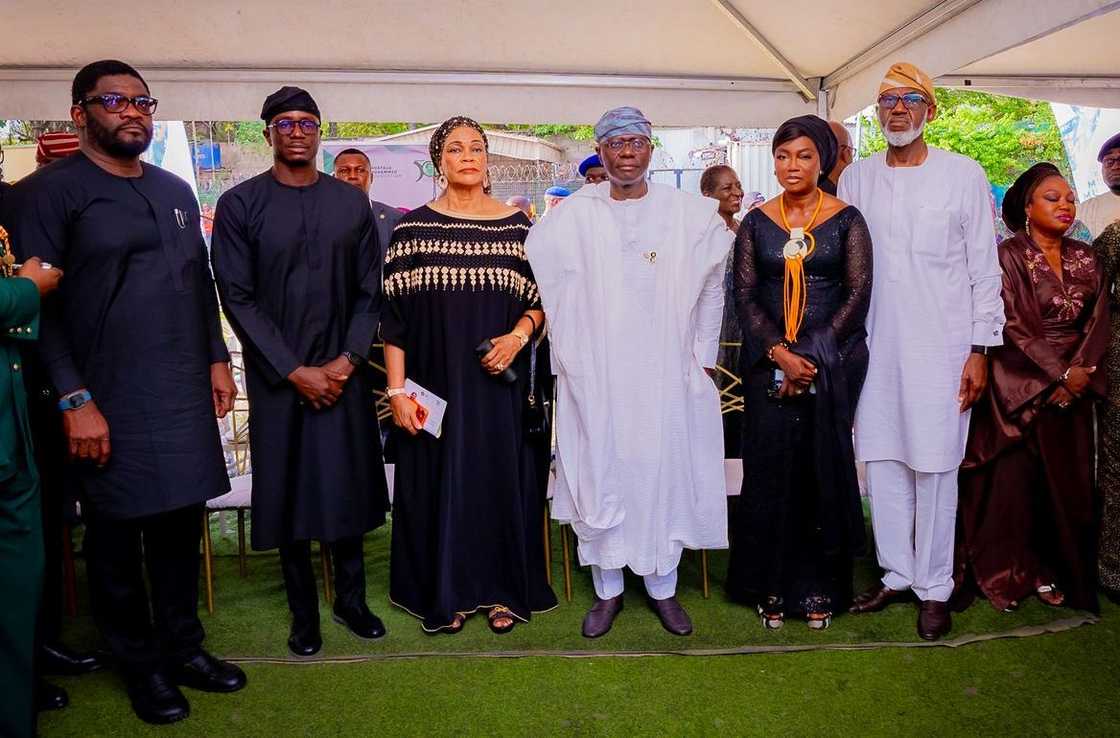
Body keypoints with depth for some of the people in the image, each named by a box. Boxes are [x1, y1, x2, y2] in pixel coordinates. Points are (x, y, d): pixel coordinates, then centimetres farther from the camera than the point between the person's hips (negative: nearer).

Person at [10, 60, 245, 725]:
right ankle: (142, 665, 25)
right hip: (108, 401, -5)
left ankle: (183, 647, 29)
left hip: (185, 396, 5)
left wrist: (217, 360, 12)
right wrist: (75, 400, -15)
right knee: (117, 540, 8)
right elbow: (36, 304, -10)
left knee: (181, 525, 12)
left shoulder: (176, 191, 14)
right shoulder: (51, 190, -5)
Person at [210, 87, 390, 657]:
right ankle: (303, 612, 20)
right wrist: (295, 371, -10)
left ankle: (351, 599, 24)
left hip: (344, 370, 2)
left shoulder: (352, 203, 6)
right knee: (288, 491, 5)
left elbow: (370, 291, 6)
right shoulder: (239, 204, -1)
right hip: (277, 373, -1)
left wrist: (347, 360, -7)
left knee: (349, 486, 7)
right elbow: (238, 298, -5)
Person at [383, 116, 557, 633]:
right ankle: (445, 593, 24)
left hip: (498, 383, 1)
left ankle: (501, 590, 25)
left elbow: (540, 299, 8)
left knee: (500, 480, 8)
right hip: (436, 381, -1)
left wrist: (519, 334, -12)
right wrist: (397, 389, -7)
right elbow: (394, 317, -2)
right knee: (438, 483, 7)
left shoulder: (517, 225, 3)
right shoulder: (412, 229, 0)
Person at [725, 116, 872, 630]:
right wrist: (779, 354, -13)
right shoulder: (756, 222, 7)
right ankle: (772, 586, 14)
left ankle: (818, 586, 15)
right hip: (768, 363, 1)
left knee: (824, 468, 2)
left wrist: (813, 356, -12)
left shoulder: (846, 220, 3)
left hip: (832, 362, -1)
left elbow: (858, 293, -3)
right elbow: (745, 295, 1)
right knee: (769, 467, 1)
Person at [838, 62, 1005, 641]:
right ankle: (896, 574, 22)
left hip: (940, 348, -3)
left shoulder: (964, 175, 2)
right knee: (882, 462, 7)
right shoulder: (856, 179, 9)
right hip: (875, 348, 3)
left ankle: (934, 587, 15)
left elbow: (984, 268, 1)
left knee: (934, 467, 1)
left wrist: (980, 349, -4)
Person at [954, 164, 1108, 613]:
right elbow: (1014, 325, -11)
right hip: (1019, 385, -5)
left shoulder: (1085, 258, 11)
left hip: (1073, 387, 5)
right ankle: (1005, 574, 9)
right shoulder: (1010, 255, -5)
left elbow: (1097, 321, 5)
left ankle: (1048, 569, 19)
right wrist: (1060, 373, -14)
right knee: (1013, 480, -3)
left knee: (1064, 480, 6)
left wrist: (1080, 372, -9)